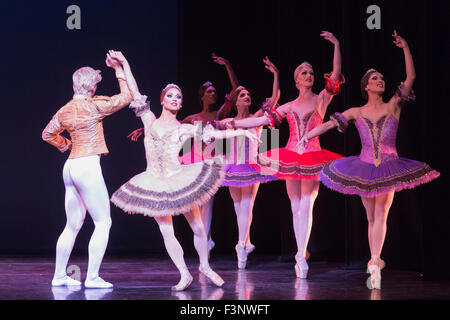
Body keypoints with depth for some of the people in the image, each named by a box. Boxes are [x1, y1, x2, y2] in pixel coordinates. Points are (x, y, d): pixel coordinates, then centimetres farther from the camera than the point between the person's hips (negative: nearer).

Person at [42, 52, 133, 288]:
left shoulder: (65, 111, 10)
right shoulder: (94, 105, -10)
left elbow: (48, 134, 24)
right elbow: (127, 97, -3)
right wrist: (119, 69, 5)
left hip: (70, 167, 8)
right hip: (88, 165, -8)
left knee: (73, 225, 15)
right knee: (103, 222, -2)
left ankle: (59, 275, 18)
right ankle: (92, 277, -7)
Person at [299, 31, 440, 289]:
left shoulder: (393, 106, 2)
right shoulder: (356, 113, 5)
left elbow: (411, 77, -6)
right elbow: (329, 124, 5)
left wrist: (406, 48, -9)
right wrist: (306, 137, -4)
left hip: (389, 168, -2)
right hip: (365, 168, 2)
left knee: (380, 214, -13)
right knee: (373, 218, 7)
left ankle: (375, 261, -20)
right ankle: (376, 263, 12)